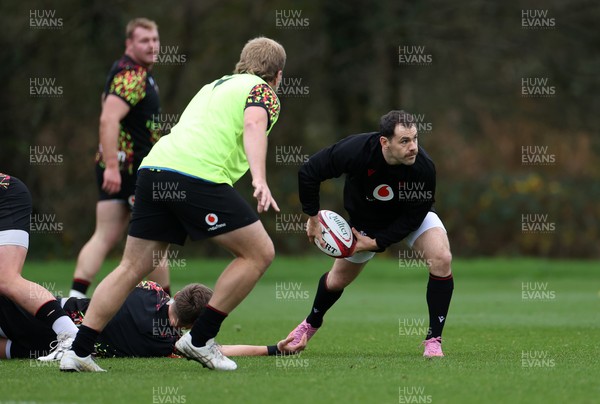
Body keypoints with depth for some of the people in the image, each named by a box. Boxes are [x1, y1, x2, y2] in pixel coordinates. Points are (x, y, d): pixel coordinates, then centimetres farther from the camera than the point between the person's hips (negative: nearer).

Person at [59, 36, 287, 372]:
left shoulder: (215, 86, 33)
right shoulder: (264, 92, 9)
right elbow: (253, 126, -11)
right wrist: (260, 180, -25)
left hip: (153, 168, 7)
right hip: (200, 175, -7)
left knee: (133, 267, 11)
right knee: (259, 253, 4)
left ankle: (79, 351, 6)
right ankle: (200, 339, 4)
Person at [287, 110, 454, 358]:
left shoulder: (423, 167, -36)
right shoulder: (356, 150, -37)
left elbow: (413, 217, -24)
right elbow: (308, 172, -24)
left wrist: (377, 243, -26)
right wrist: (313, 217, -18)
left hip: (412, 217, -1)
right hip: (365, 219, 1)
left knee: (441, 259, -26)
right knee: (339, 279, 14)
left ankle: (434, 339, -14)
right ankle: (312, 323, 48)